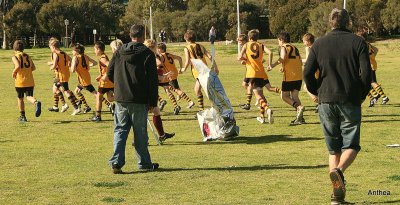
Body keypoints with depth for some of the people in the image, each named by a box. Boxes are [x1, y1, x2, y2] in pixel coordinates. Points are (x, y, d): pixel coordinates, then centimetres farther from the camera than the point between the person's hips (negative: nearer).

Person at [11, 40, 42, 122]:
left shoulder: (15, 57, -6)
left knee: (20, 98, 14)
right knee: (29, 96, 3)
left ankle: (23, 116, 17)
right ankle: (36, 102, -32)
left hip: (20, 81, -3)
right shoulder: (27, 56, 11)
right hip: (30, 81, 3)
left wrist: (14, 73, -5)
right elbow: (33, 68, 9)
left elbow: (18, 66, -22)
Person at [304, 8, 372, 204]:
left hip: (326, 102, 2)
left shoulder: (319, 44, 4)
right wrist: (362, 95, 8)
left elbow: (307, 73, -1)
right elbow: (366, 73, -7)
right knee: (351, 145, 6)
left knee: (333, 148, 12)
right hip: (350, 102, -2)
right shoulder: (358, 42, 0)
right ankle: (338, 171, -25)